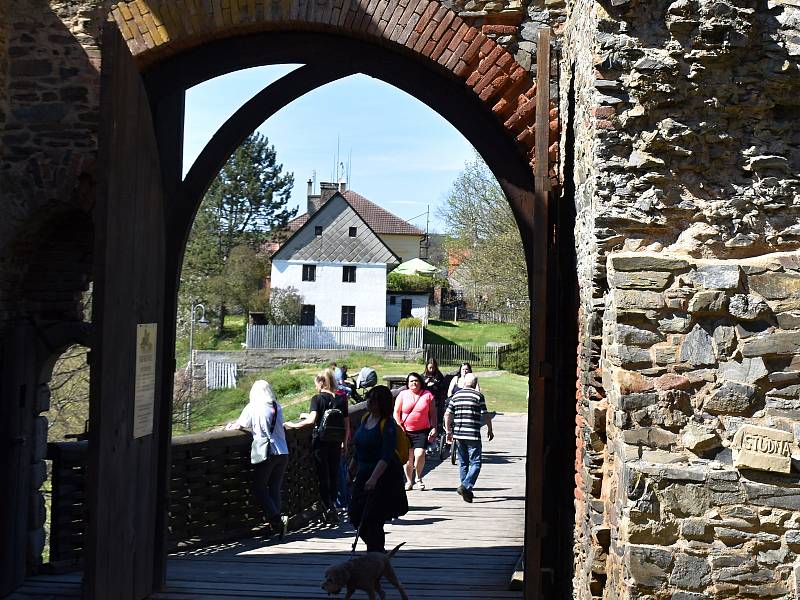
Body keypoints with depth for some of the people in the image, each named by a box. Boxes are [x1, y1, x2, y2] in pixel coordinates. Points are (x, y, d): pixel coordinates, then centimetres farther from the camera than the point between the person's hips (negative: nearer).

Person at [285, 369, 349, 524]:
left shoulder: (317, 398, -9)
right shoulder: (341, 399, 2)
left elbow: (312, 419, -23)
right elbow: (347, 423, 5)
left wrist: (294, 425, -13)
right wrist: (345, 442, 16)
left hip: (320, 441, -3)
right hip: (336, 442, 3)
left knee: (323, 476, 3)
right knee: (334, 474, 15)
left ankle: (328, 509, -4)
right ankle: (332, 506, 24)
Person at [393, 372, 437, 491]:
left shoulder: (428, 395, 5)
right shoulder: (403, 395, 5)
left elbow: (433, 413, 8)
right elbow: (396, 412, 8)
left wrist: (434, 428, -1)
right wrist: (399, 426, -4)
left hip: (422, 431, -1)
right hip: (406, 431, 1)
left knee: (420, 454, -14)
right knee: (408, 457, 2)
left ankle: (419, 478, 10)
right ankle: (409, 481, 18)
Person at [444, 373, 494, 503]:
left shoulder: (456, 395, 8)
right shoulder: (478, 396, -4)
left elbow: (447, 415, 6)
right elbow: (485, 416, -5)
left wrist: (448, 431, 15)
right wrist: (490, 430, 9)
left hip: (458, 434, 5)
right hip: (473, 435, -5)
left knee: (463, 464, 15)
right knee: (475, 464, -1)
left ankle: (466, 490, 20)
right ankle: (466, 486, -19)